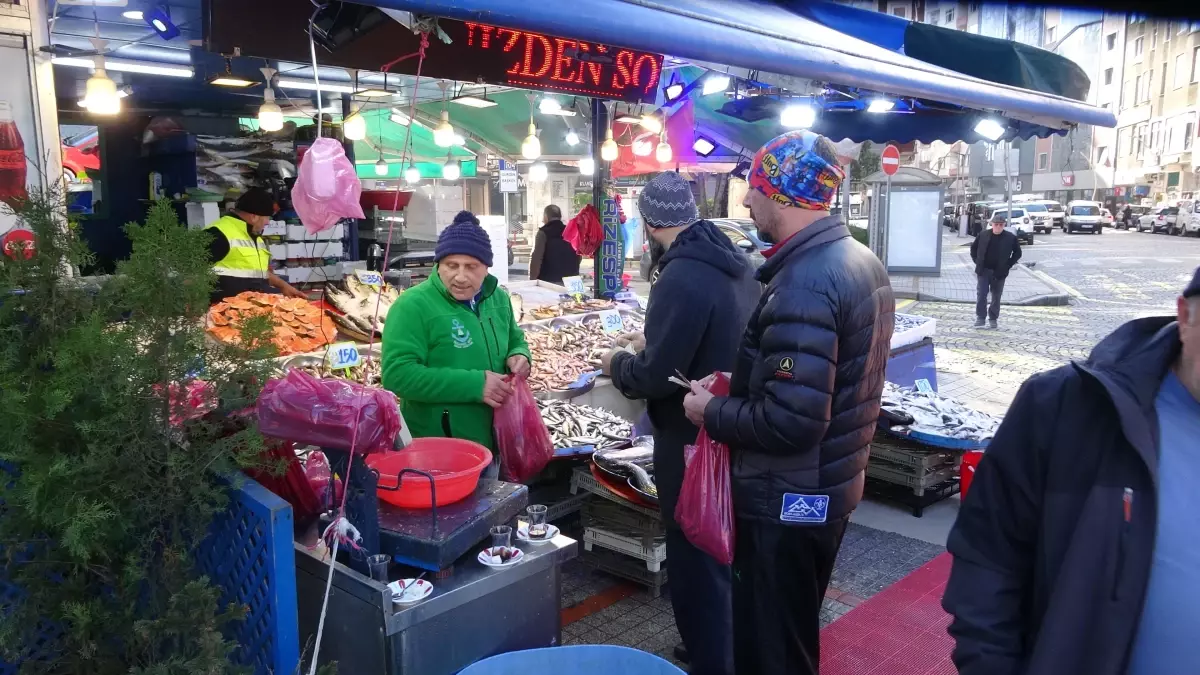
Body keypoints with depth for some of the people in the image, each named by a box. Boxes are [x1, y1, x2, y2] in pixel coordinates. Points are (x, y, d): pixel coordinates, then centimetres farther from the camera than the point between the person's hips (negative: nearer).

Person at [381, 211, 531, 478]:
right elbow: (398, 374, -26)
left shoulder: (498, 298, 3)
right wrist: (474, 384, -29)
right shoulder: (414, 306, -19)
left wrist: (519, 355, -6)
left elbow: (515, 339, 20)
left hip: (491, 443, 7)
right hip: (436, 452, -7)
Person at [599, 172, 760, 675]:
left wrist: (616, 363, -5)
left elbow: (653, 377, -25)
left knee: (696, 559, 6)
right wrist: (654, 342, 18)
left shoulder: (681, 277, -25)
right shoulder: (736, 263, 4)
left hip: (694, 442, -9)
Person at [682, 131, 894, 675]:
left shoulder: (803, 285, -26)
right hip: (835, 487, 10)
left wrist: (712, 413, -14)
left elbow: (790, 422, -30)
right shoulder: (863, 262, 6)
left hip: (787, 503, -10)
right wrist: (741, 385, 9)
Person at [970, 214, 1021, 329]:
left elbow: (1017, 253, 8)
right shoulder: (983, 235, 0)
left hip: (999, 272, 0)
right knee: (981, 295, -6)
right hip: (983, 271, 0)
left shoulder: (1011, 238, -3)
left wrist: (1008, 265, -1)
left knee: (996, 297, 7)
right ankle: (980, 318, 1)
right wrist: (977, 261, 4)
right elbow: (973, 247, 14)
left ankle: (993, 319, 18)